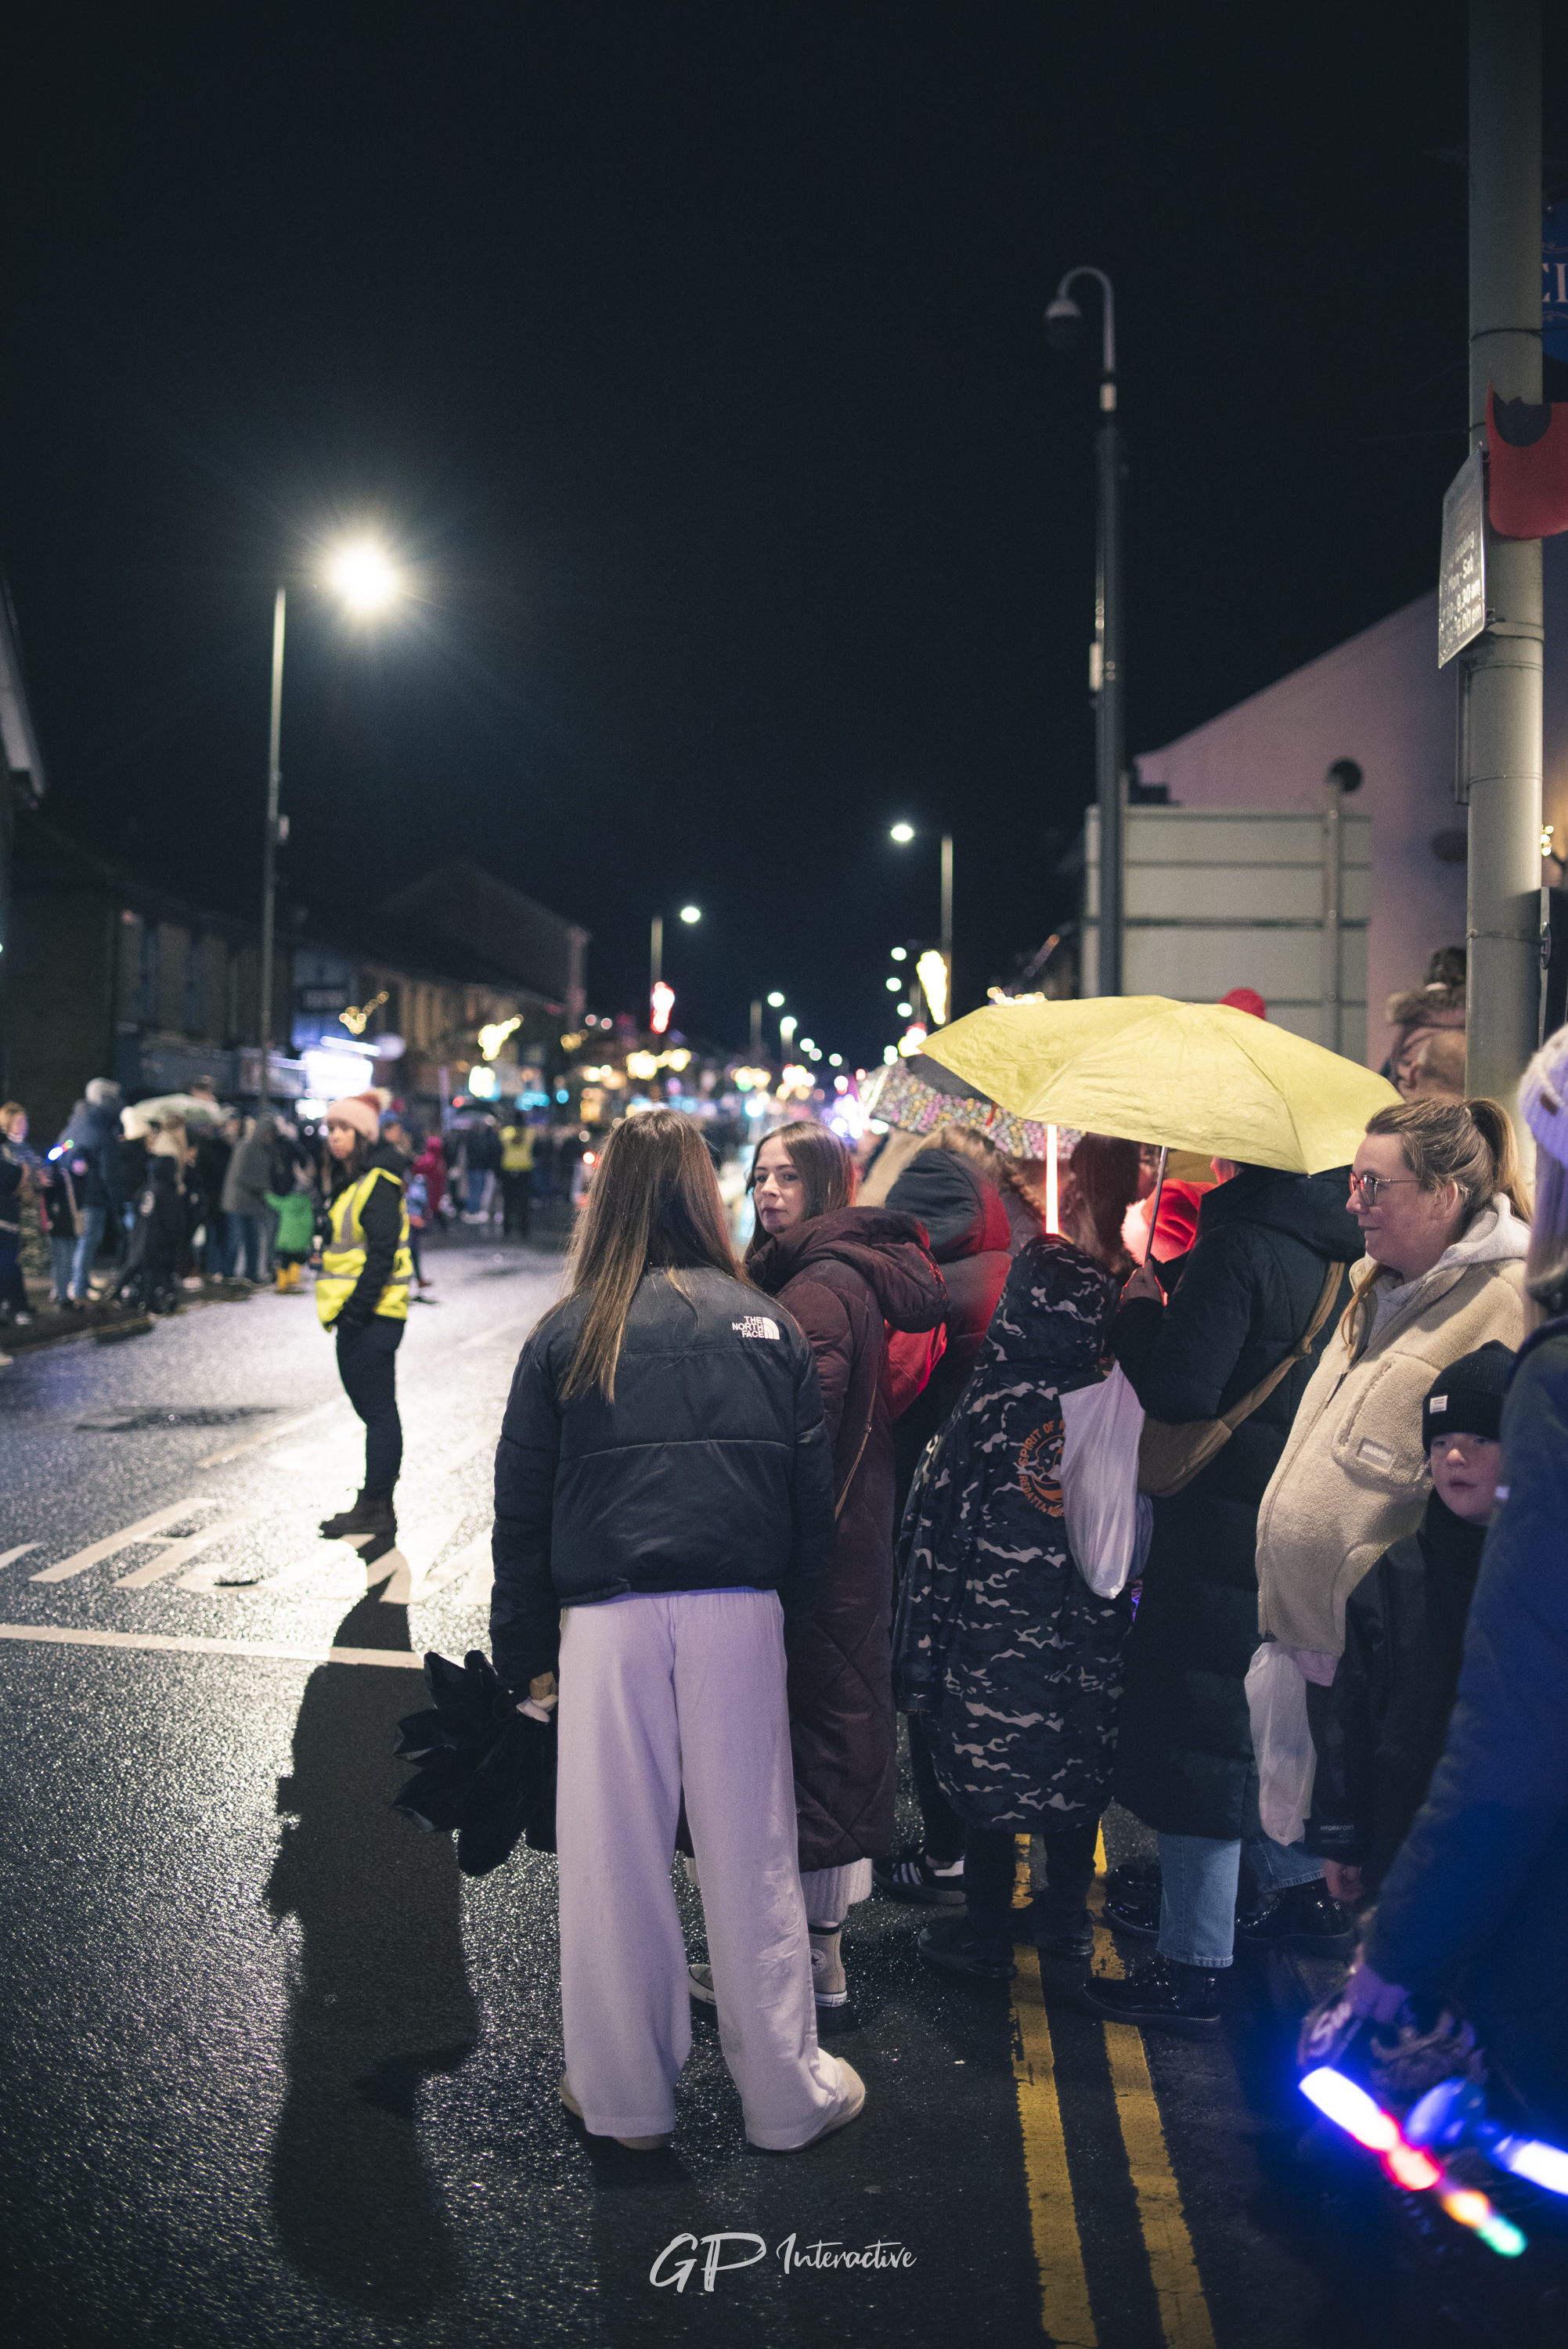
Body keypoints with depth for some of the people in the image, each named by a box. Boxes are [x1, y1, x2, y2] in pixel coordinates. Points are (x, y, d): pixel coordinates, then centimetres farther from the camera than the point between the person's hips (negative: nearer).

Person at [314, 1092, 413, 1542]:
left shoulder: (378, 1182, -14)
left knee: (377, 1409, -5)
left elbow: (382, 1253, -20)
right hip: (356, 1314, 10)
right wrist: (346, 1310, 17)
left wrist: (357, 1308, -22)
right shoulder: (350, 1180, 17)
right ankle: (375, 1504, 21)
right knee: (371, 1407, 14)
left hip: (372, 1315, -10)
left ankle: (376, 1508, -1)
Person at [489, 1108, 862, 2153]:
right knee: (750, 1856, 9)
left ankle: (625, 2095, 24)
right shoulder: (766, 1325, 6)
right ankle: (787, 2094, 22)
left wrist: (526, 1652, 13)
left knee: (613, 1859, 10)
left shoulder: (567, 1334, 4)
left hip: (607, 1621, -1)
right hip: (739, 1612, 1)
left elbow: (522, 1507, 5)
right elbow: (815, 1500, 6)